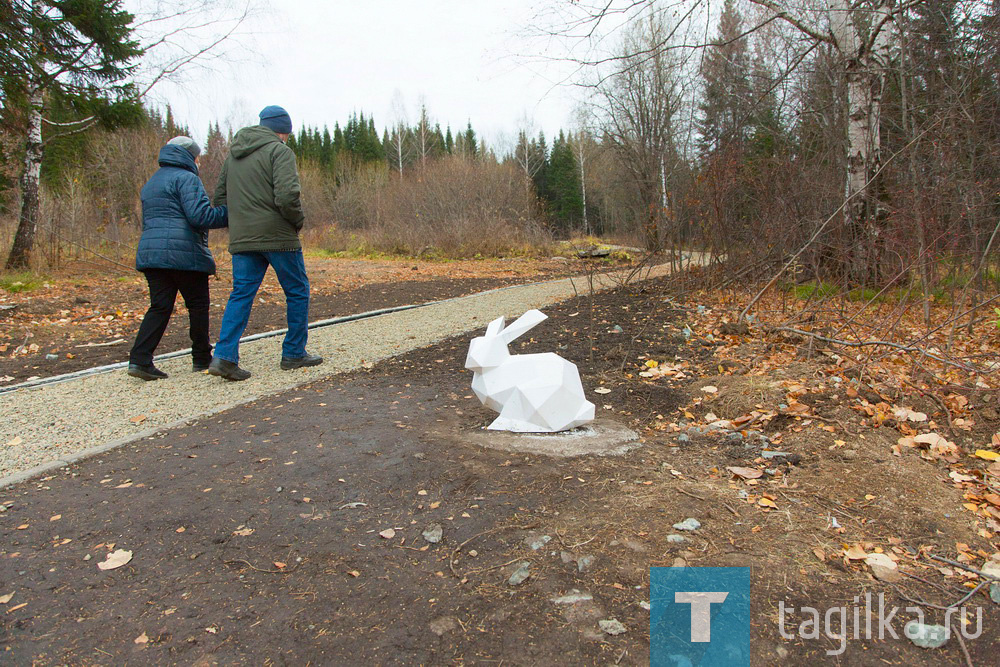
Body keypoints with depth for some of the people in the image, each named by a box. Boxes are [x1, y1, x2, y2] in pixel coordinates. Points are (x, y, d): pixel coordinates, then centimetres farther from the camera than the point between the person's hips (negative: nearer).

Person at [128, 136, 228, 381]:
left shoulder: (150, 184, 24)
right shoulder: (186, 178, -5)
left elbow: (149, 222, 26)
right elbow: (199, 215, -17)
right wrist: (230, 214, -9)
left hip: (150, 252, 8)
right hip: (184, 253, -8)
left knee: (159, 306, 5)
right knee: (198, 305, 4)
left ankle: (140, 359, -6)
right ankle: (202, 359, 13)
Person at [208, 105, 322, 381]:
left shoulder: (233, 154, 17)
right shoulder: (279, 151, -6)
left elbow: (219, 198, 17)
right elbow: (287, 195, -20)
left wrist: (239, 225, 17)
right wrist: (298, 221, -4)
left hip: (241, 240, 6)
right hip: (278, 236, -6)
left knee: (241, 295, 7)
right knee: (297, 292, 8)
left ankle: (224, 356, -5)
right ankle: (294, 354, 13)